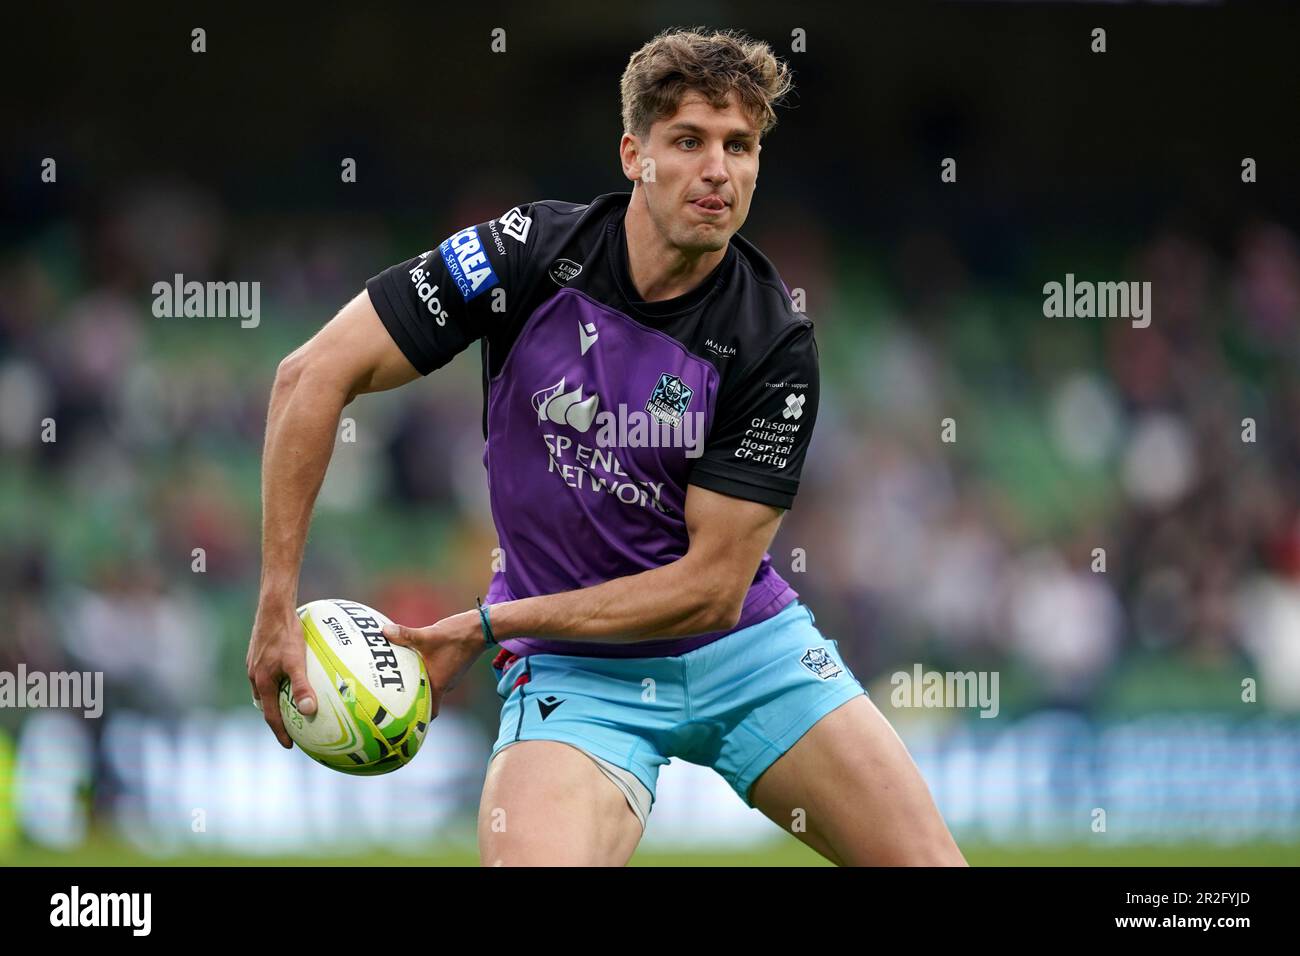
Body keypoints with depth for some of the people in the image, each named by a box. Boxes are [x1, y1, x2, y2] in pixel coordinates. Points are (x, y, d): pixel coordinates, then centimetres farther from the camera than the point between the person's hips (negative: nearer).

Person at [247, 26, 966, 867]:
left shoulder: (775, 344, -14)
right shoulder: (532, 252, -14)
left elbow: (713, 586, -14)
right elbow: (315, 375, -12)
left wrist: (486, 626, -16)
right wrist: (278, 605, -15)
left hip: (749, 648, 2)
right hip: (571, 670, -2)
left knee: (929, 860, -8)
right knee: (532, 862, -29)